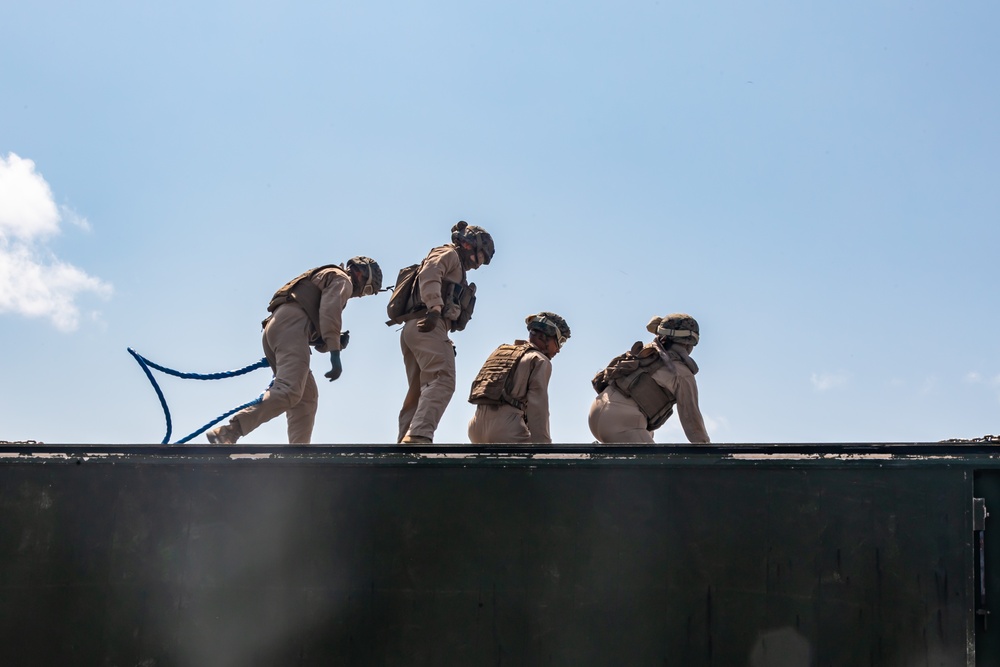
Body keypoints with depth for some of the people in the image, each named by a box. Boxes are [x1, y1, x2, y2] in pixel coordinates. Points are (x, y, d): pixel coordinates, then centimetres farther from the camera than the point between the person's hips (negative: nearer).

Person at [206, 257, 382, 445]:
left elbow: (318, 341, 33)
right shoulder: (342, 279, 12)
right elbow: (329, 312, -10)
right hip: (291, 325, -10)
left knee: (307, 397, 9)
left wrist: (339, 341, 14)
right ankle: (228, 432, -35)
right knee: (289, 391, -24)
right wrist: (335, 353, -16)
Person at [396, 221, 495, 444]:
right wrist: (435, 307, -27)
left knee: (418, 392, 7)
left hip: (412, 329, 11)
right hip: (428, 326, -11)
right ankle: (419, 437, -42)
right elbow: (429, 274, -13)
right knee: (442, 380, -25)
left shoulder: (455, 269, 36)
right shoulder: (449, 254, 8)